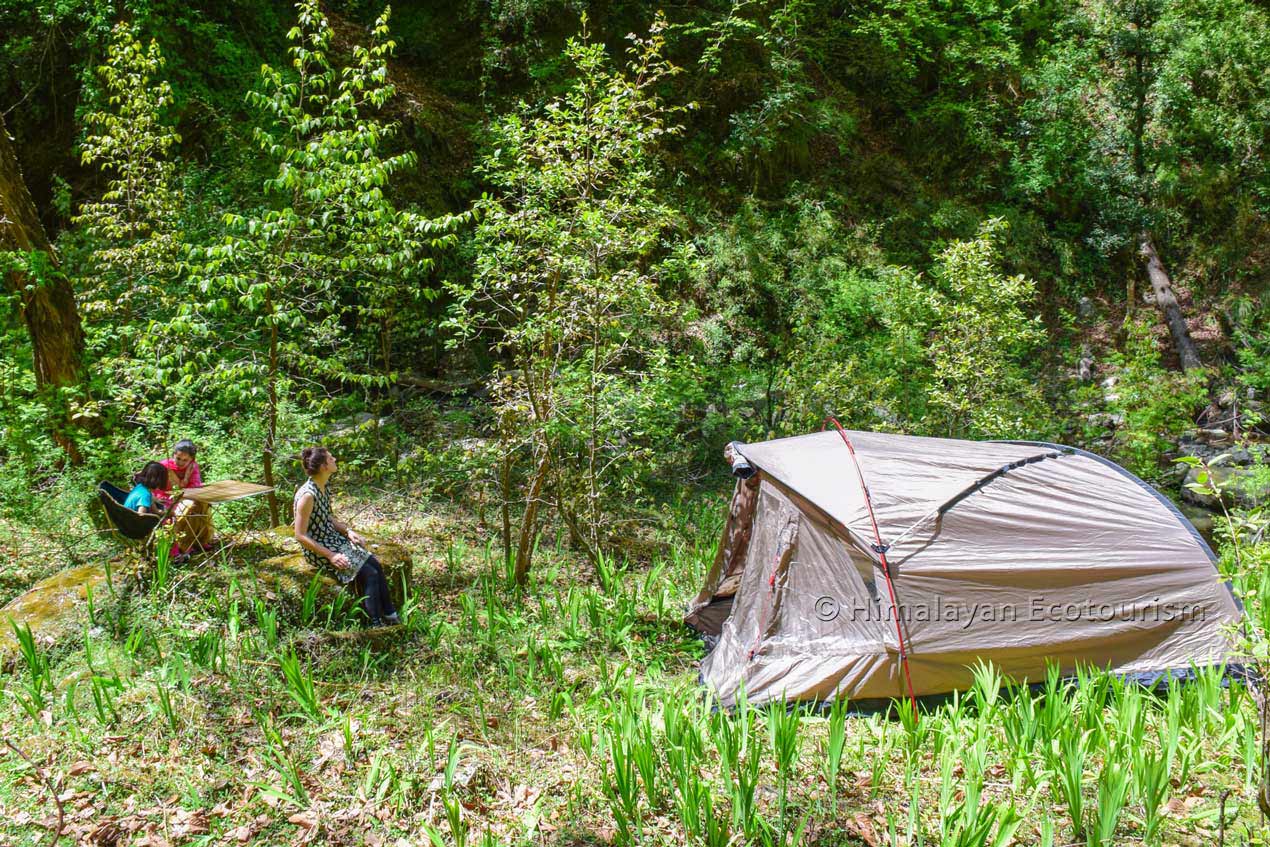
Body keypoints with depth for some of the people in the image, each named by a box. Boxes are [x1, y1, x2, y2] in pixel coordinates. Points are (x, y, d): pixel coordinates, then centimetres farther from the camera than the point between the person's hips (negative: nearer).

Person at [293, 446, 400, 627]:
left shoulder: (324, 488, 3)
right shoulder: (307, 495, -25)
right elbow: (300, 535, -23)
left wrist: (348, 531, -1)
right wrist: (330, 555, -24)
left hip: (335, 541, 9)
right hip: (319, 551, -9)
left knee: (376, 565, -1)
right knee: (369, 574, -15)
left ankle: (390, 616, 7)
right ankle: (376, 625, -7)